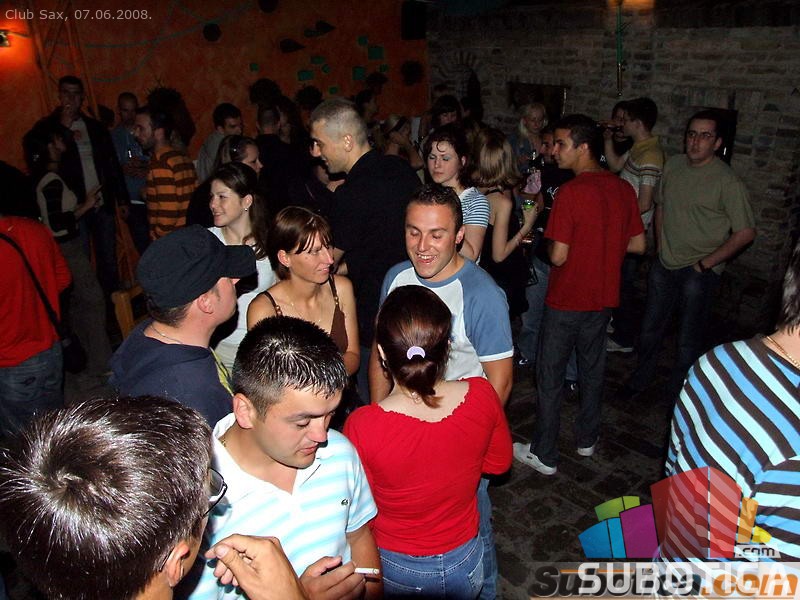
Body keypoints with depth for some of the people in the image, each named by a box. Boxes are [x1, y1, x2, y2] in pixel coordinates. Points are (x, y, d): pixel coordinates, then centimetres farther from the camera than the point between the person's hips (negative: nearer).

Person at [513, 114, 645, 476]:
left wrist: (549, 240, -1)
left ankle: (544, 455, 16)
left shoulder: (570, 192, -21)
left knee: (550, 377, 6)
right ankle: (587, 439, 37)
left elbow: (558, 255, -22)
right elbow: (638, 245, 5)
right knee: (592, 369, 21)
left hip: (566, 300, -6)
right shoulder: (623, 189, -1)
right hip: (603, 297, 7)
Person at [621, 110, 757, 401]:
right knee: (650, 328, 18)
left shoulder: (728, 182, -16)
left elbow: (745, 232, -14)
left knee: (689, 340, 8)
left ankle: (676, 394, 27)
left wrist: (705, 263, -14)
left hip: (699, 273, -5)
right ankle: (641, 379, 39)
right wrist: (660, 244, 9)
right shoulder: (673, 165, 1)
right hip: (664, 265, 5)